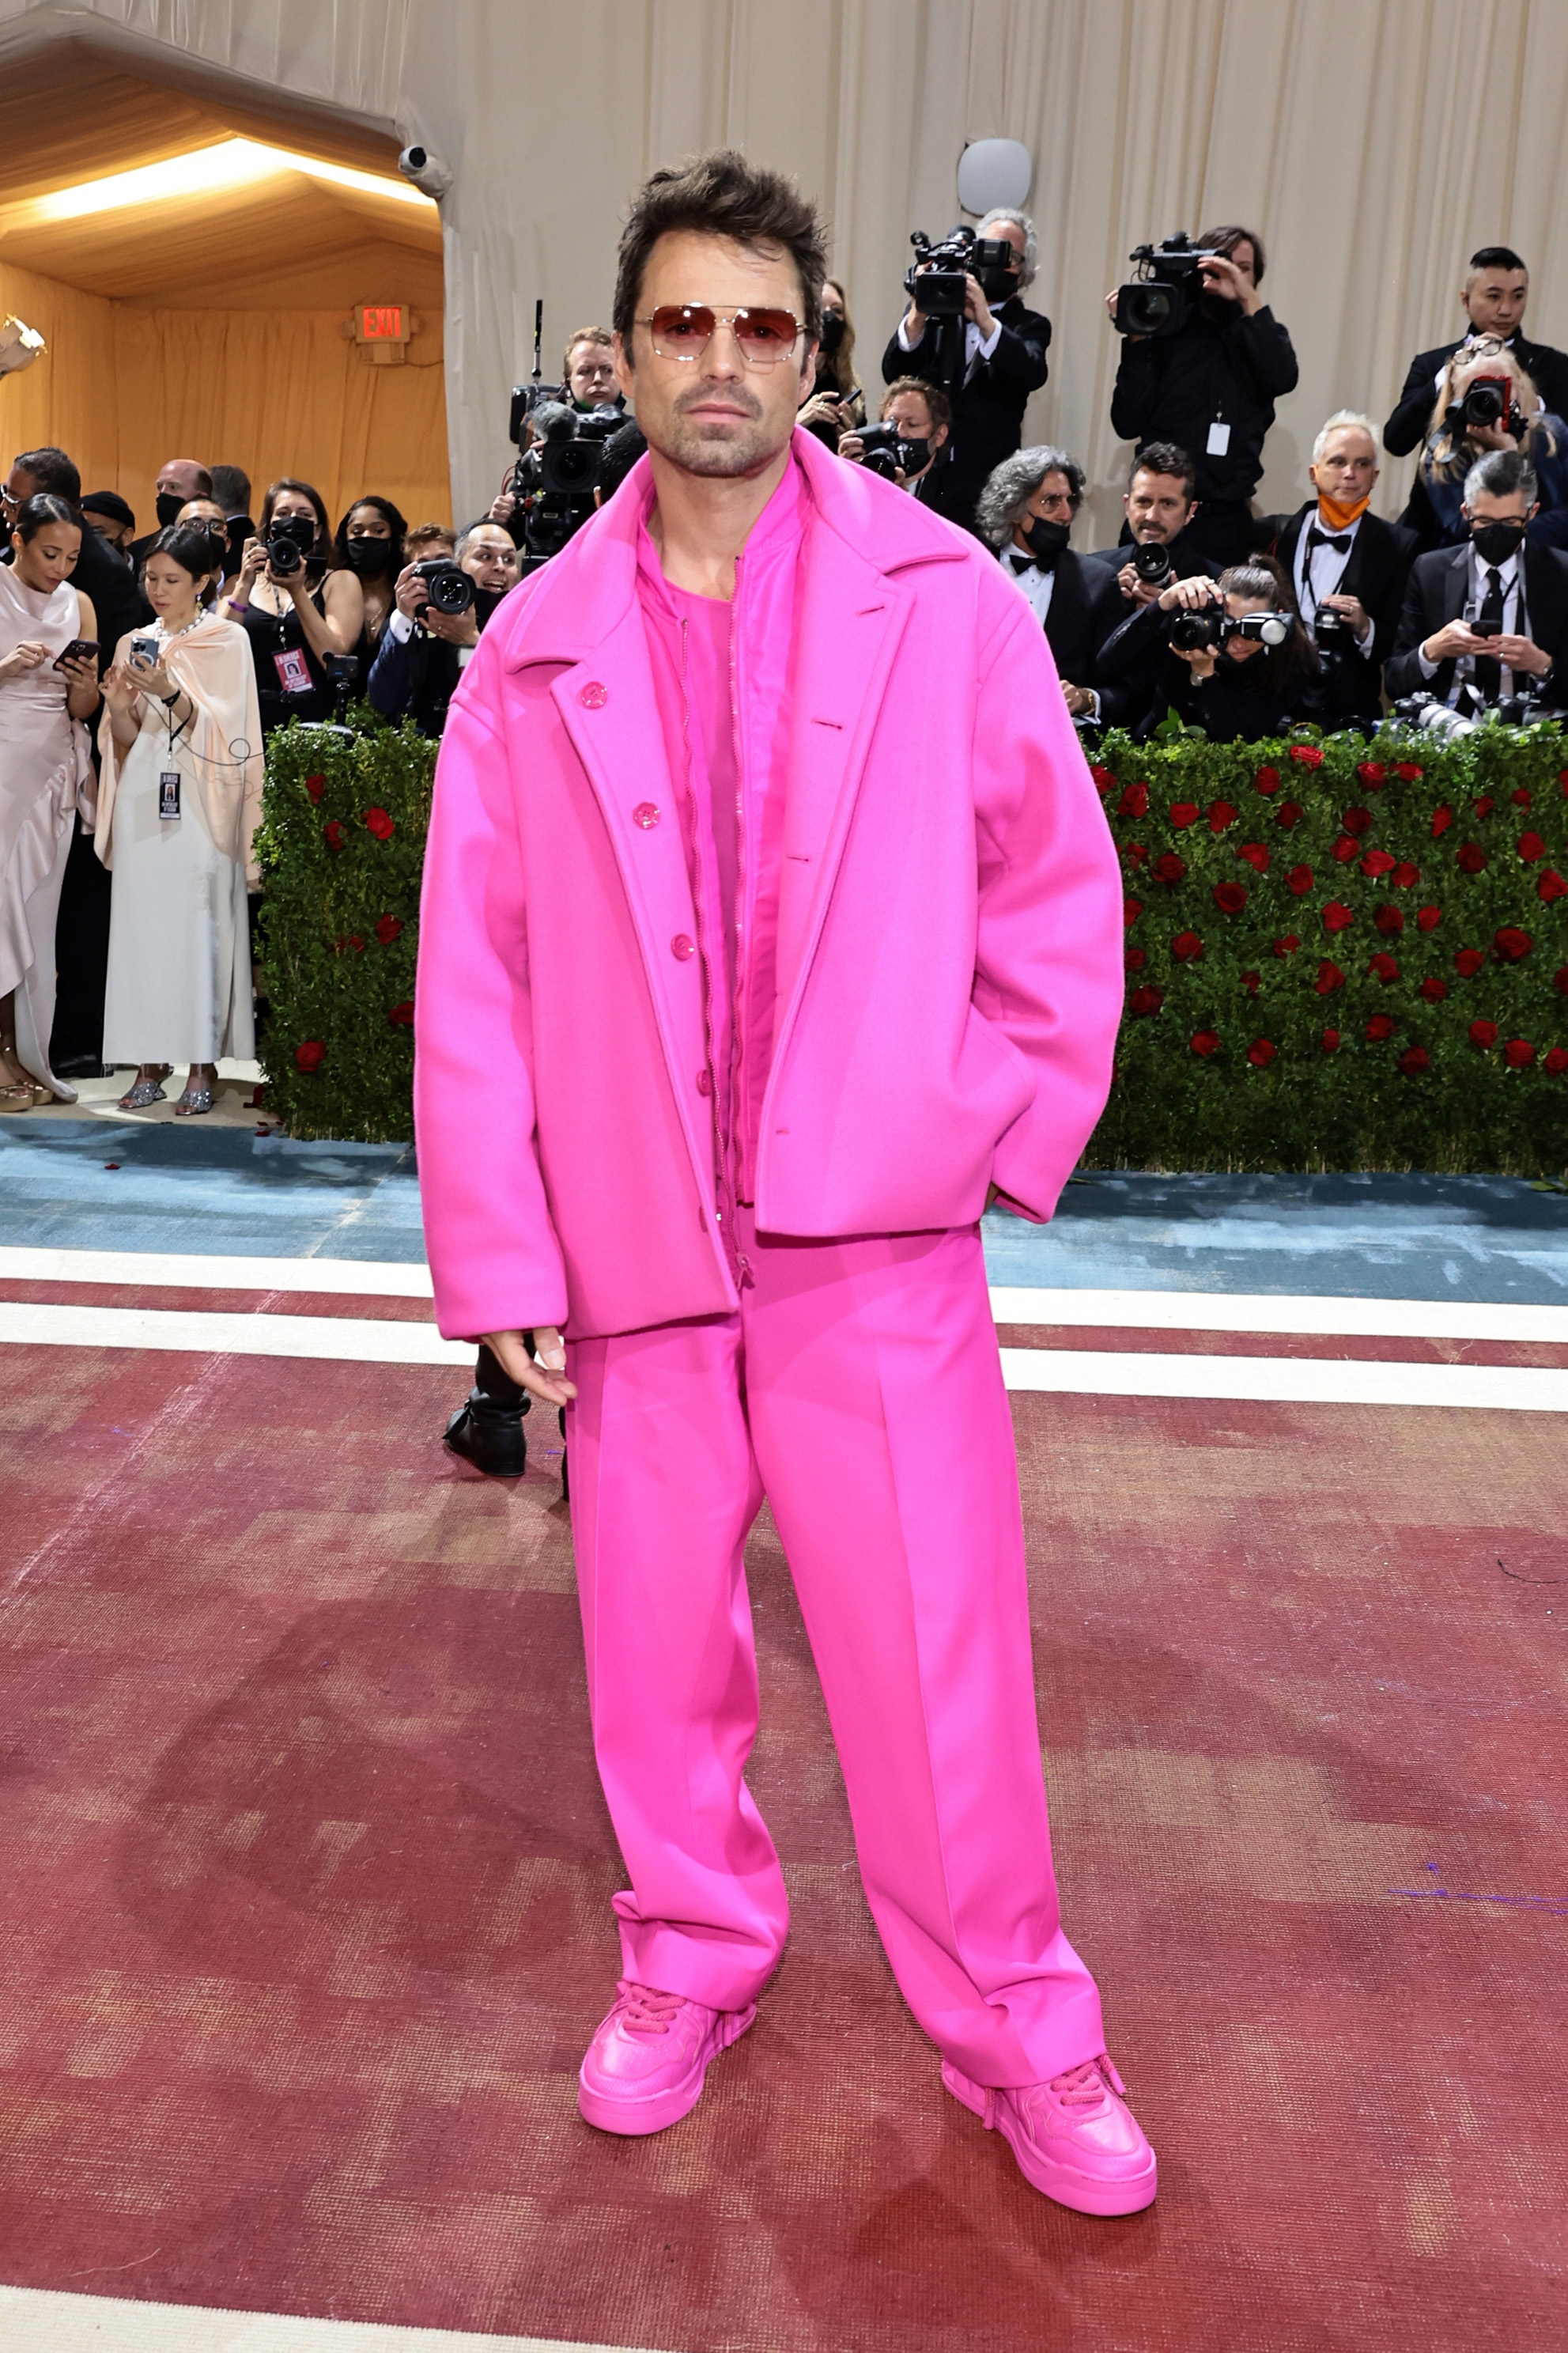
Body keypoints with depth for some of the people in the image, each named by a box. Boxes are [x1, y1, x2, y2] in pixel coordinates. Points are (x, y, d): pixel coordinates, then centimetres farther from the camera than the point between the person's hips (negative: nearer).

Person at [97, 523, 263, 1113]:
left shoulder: (228, 640, 3)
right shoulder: (134, 644, 16)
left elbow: (223, 729, -5)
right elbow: (125, 740, 14)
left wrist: (171, 693, -20)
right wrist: (118, 706, -6)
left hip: (200, 804, -4)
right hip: (141, 799, 4)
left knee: (199, 927, -7)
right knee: (140, 924, 1)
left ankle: (202, 1066, -2)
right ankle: (150, 1063, 6)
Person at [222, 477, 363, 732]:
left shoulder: (340, 582, 8)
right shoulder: (240, 583, 13)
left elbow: (336, 661, -6)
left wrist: (297, 591, -10)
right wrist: (245, 585, -5)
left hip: (317, 723, -1)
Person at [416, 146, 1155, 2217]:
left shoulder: (944, 602, -1)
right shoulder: (536, 650, 4)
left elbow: (1059, 899, 4)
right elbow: (470, 971, 2)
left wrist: (991, 1138, -1)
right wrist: (501, 1261, -2)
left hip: (876, 1246, -2)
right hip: (632, 1251, 2)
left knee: (938, 1661, 4)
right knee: (655, 1652, 15)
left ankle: (1021, 2035, 27)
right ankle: (693, 1961, 40)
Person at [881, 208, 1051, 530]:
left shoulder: (1029, 325, 9)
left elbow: (1034, 374, -13)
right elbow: (894, 374, -4)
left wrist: (986, 320, -23)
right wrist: (918, 314, -20)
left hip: (984, 491, -1)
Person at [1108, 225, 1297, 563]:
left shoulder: (1263, 337, 11)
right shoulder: (1167, 331, 4)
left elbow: (1283, 379, -12)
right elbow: (1130, 424, -4)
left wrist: (1249, 301, -13)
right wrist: (1137, 339, -11)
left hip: (1227, 519, 1)